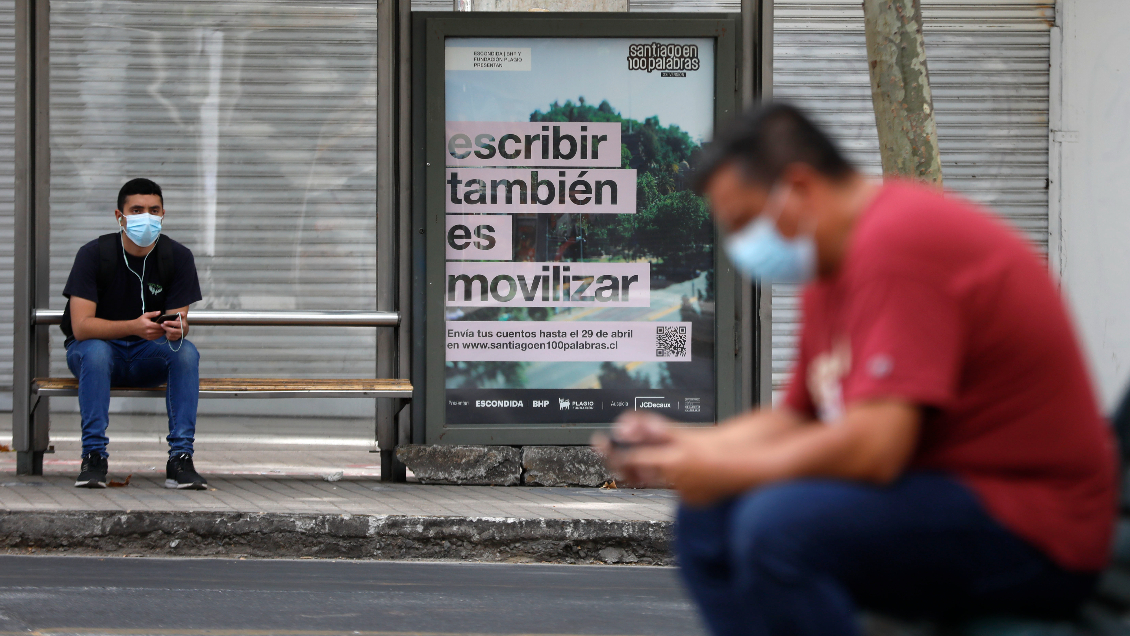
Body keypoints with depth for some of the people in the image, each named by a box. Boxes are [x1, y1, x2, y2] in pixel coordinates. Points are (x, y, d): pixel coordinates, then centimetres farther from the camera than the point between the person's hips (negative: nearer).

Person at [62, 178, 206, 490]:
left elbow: (178, 324, -12)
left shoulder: (177, 257, -9)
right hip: (98, 348, -2)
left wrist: (176, 329, -39)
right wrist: (135, 327, -41)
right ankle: (94, 457, -31)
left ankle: (180, 458, -29)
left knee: (187, 352, -28)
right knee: (96, 351, -36)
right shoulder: (94, 254, -17)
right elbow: (81, 326, -25)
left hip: (148, 357, 2)